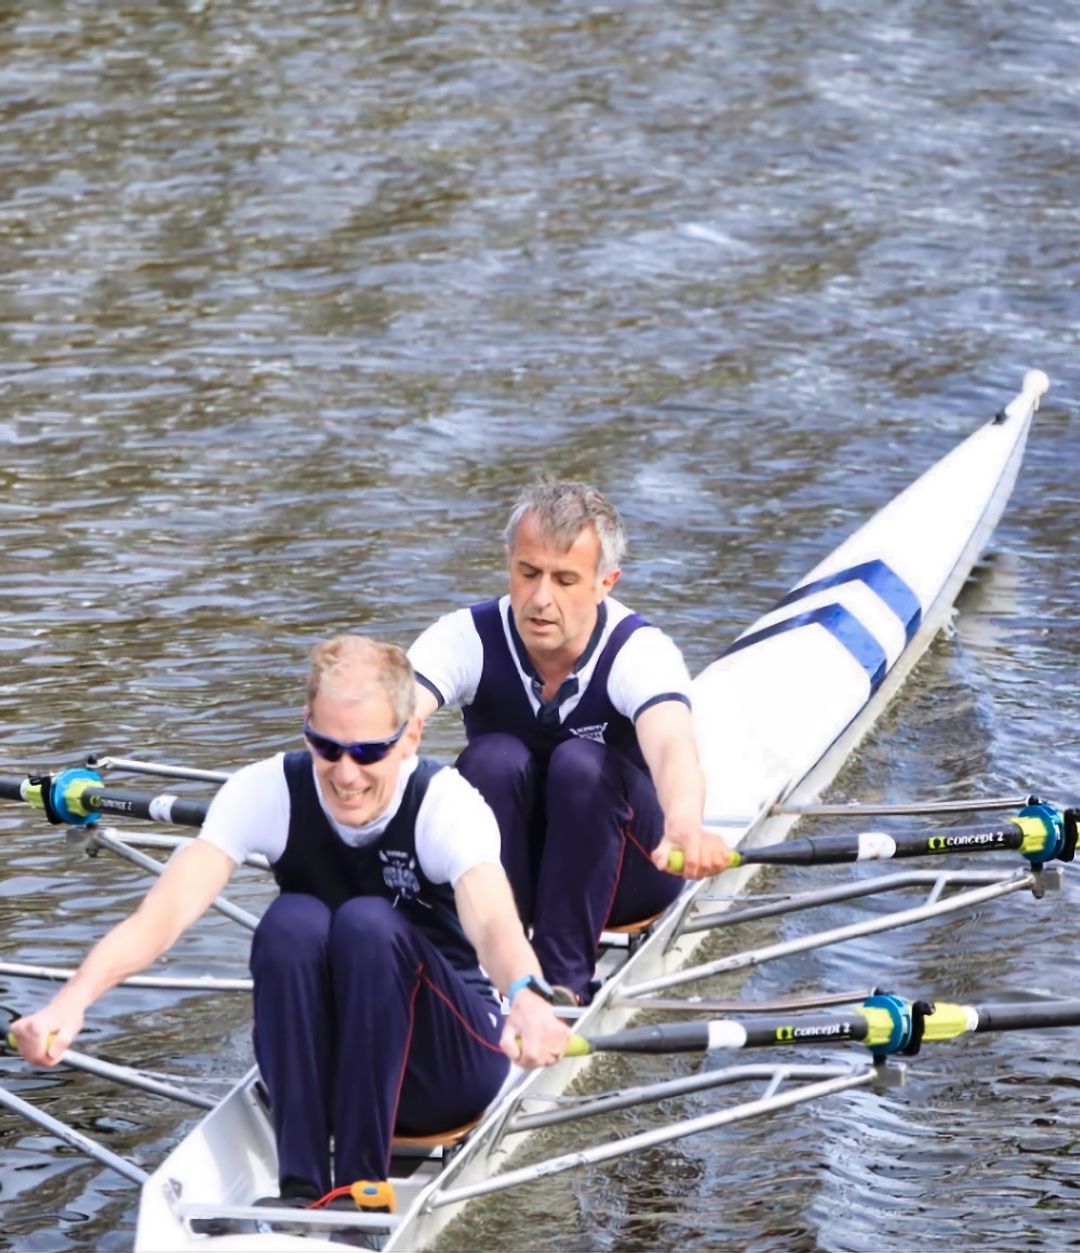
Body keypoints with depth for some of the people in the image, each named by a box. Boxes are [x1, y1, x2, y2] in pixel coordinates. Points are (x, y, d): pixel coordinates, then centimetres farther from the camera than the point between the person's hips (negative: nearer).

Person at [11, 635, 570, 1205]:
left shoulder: (447, 804, -21)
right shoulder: (268, 793, -14)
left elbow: (492, 922, -41)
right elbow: (167, 907, -29)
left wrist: (527, 998, -65)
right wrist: (74, 997, -48)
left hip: (447, 1059, -2)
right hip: (322, 1062, 2)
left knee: (368, 923, -31)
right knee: (292, 920, -28)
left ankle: (362, 1185, -25)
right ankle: (300, 1186, -25)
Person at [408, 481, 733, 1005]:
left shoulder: (639, 651, -24)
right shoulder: (469, 638, -18)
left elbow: (671, 743, -46)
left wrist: (684, 827, -69)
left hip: (622, 870, -2)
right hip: (502, 865, 2)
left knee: (581, 764, -31)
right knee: (495, 759, -29)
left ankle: (564, 978, -26)